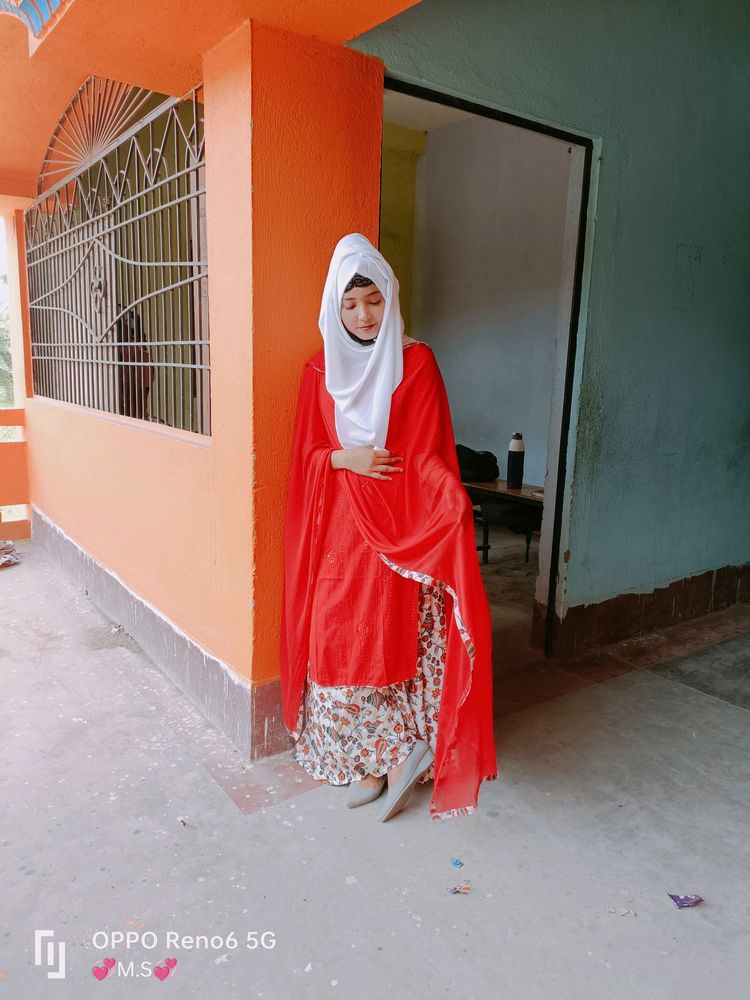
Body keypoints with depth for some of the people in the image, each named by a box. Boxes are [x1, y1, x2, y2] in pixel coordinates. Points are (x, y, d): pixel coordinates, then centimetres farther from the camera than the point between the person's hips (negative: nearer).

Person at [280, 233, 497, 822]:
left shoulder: (416, 363, -1)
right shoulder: (320, 371, 8)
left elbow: (430, 456, -4)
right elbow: (307, 454, 10)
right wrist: (344, 459, -9)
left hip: (399, 526, -3)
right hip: (337, 525, 4)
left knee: (390, 640, -5)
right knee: (340, 641, 5)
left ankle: (384, 757, 15)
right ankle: (376, 758, 21)